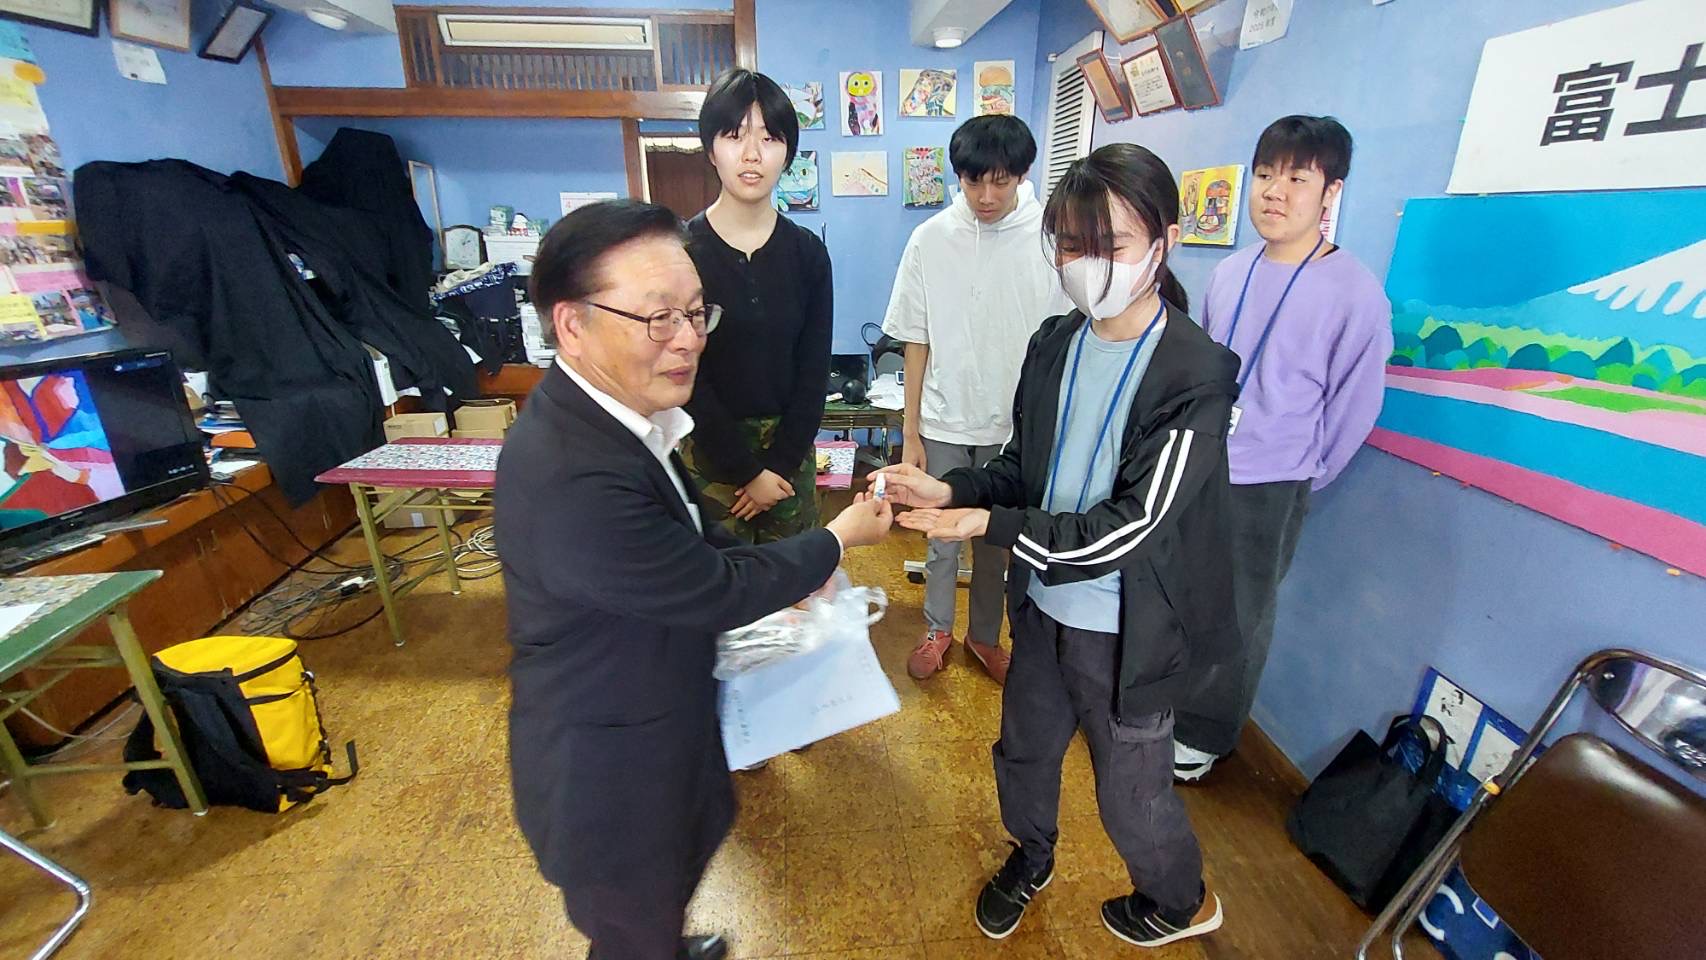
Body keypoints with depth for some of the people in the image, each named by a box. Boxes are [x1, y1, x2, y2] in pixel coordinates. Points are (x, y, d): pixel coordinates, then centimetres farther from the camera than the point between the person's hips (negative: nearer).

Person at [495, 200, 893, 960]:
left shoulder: (613, 411, -8)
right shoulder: (573, 479, -37)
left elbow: (684, 536, 8)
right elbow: (719, 592, -25)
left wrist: (777, 577, 2)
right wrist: (838, 539, -11)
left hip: (651, 729, 8)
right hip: (610, 777, -8)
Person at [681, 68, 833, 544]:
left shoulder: (807, 251, 0)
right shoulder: (680, 250, -8)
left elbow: (813, 371, -1)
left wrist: (778, 465, -7)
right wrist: (747, 471, -10)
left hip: (790, 448, 3)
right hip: (708, 451, -2)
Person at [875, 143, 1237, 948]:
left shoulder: (1196, 376, -21)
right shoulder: (1054, 345, -3)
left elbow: (1126, 527, -24)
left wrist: (990, 525, -26)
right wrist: (950, 490, -14)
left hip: (1126, 630, -5)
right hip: (1045, 606, 6)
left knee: (1130, 794, 17)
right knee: (1023, 752, 25)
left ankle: (1181, 902, 52)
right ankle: (1030, 859, 58)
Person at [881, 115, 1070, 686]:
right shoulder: (931, 240, -5)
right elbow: (916, 341, -2)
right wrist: (910, 432, -1)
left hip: (1016, 423, 0)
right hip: (944, 422, 1)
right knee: (942, 536, 13)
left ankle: (984, 635, 37)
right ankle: (937, 631, 36)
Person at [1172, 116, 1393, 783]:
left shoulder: (1356, 293, -14)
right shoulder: (1231, 271, 2)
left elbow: (1354, 406, -7)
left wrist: (1299, 478, 1)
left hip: (1267, 490, -5)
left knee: (1237, 622, 12)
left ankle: (1204, 734, 35)